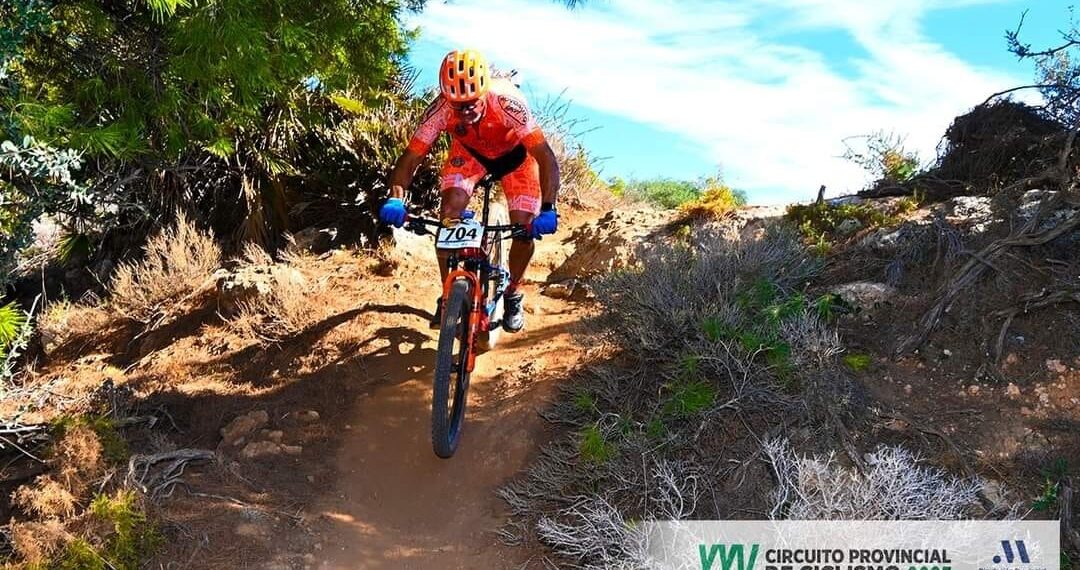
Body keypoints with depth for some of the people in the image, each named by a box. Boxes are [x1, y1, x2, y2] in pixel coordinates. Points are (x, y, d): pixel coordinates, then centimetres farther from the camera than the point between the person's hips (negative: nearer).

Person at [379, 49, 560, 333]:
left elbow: (545, 157, -42)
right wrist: (396, 198, -48)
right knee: (448, 216, -20)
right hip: (469, 151, 2)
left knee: (526, 227, -14)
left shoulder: (507, 103, -41)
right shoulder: (441, 109, -34)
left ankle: (513, 293, 14)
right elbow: (411, 157, -30)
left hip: (515, 152, -1)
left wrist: (548, 209, -54)